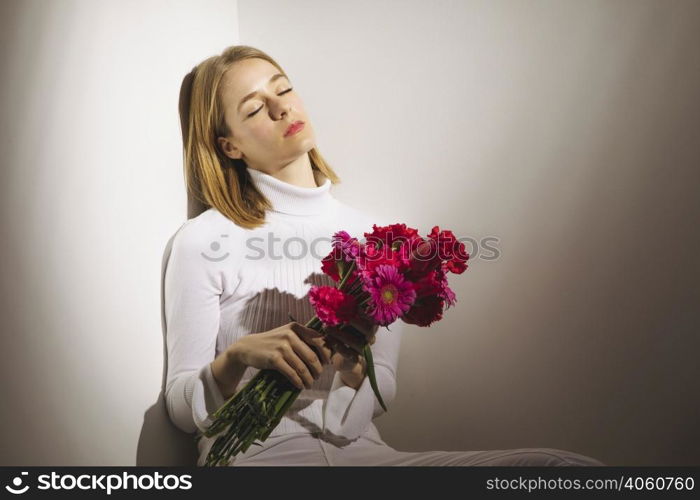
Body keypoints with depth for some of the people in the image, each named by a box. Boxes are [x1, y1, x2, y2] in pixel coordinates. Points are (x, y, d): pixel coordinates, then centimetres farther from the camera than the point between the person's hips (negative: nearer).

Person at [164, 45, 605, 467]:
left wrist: (354, 369, -16)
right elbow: (183, 409, 0)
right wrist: (237, 357, -20)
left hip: (358, 447, 6)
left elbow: (382, 394, 6)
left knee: (559, 465, -18)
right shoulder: (205, 239, -1)